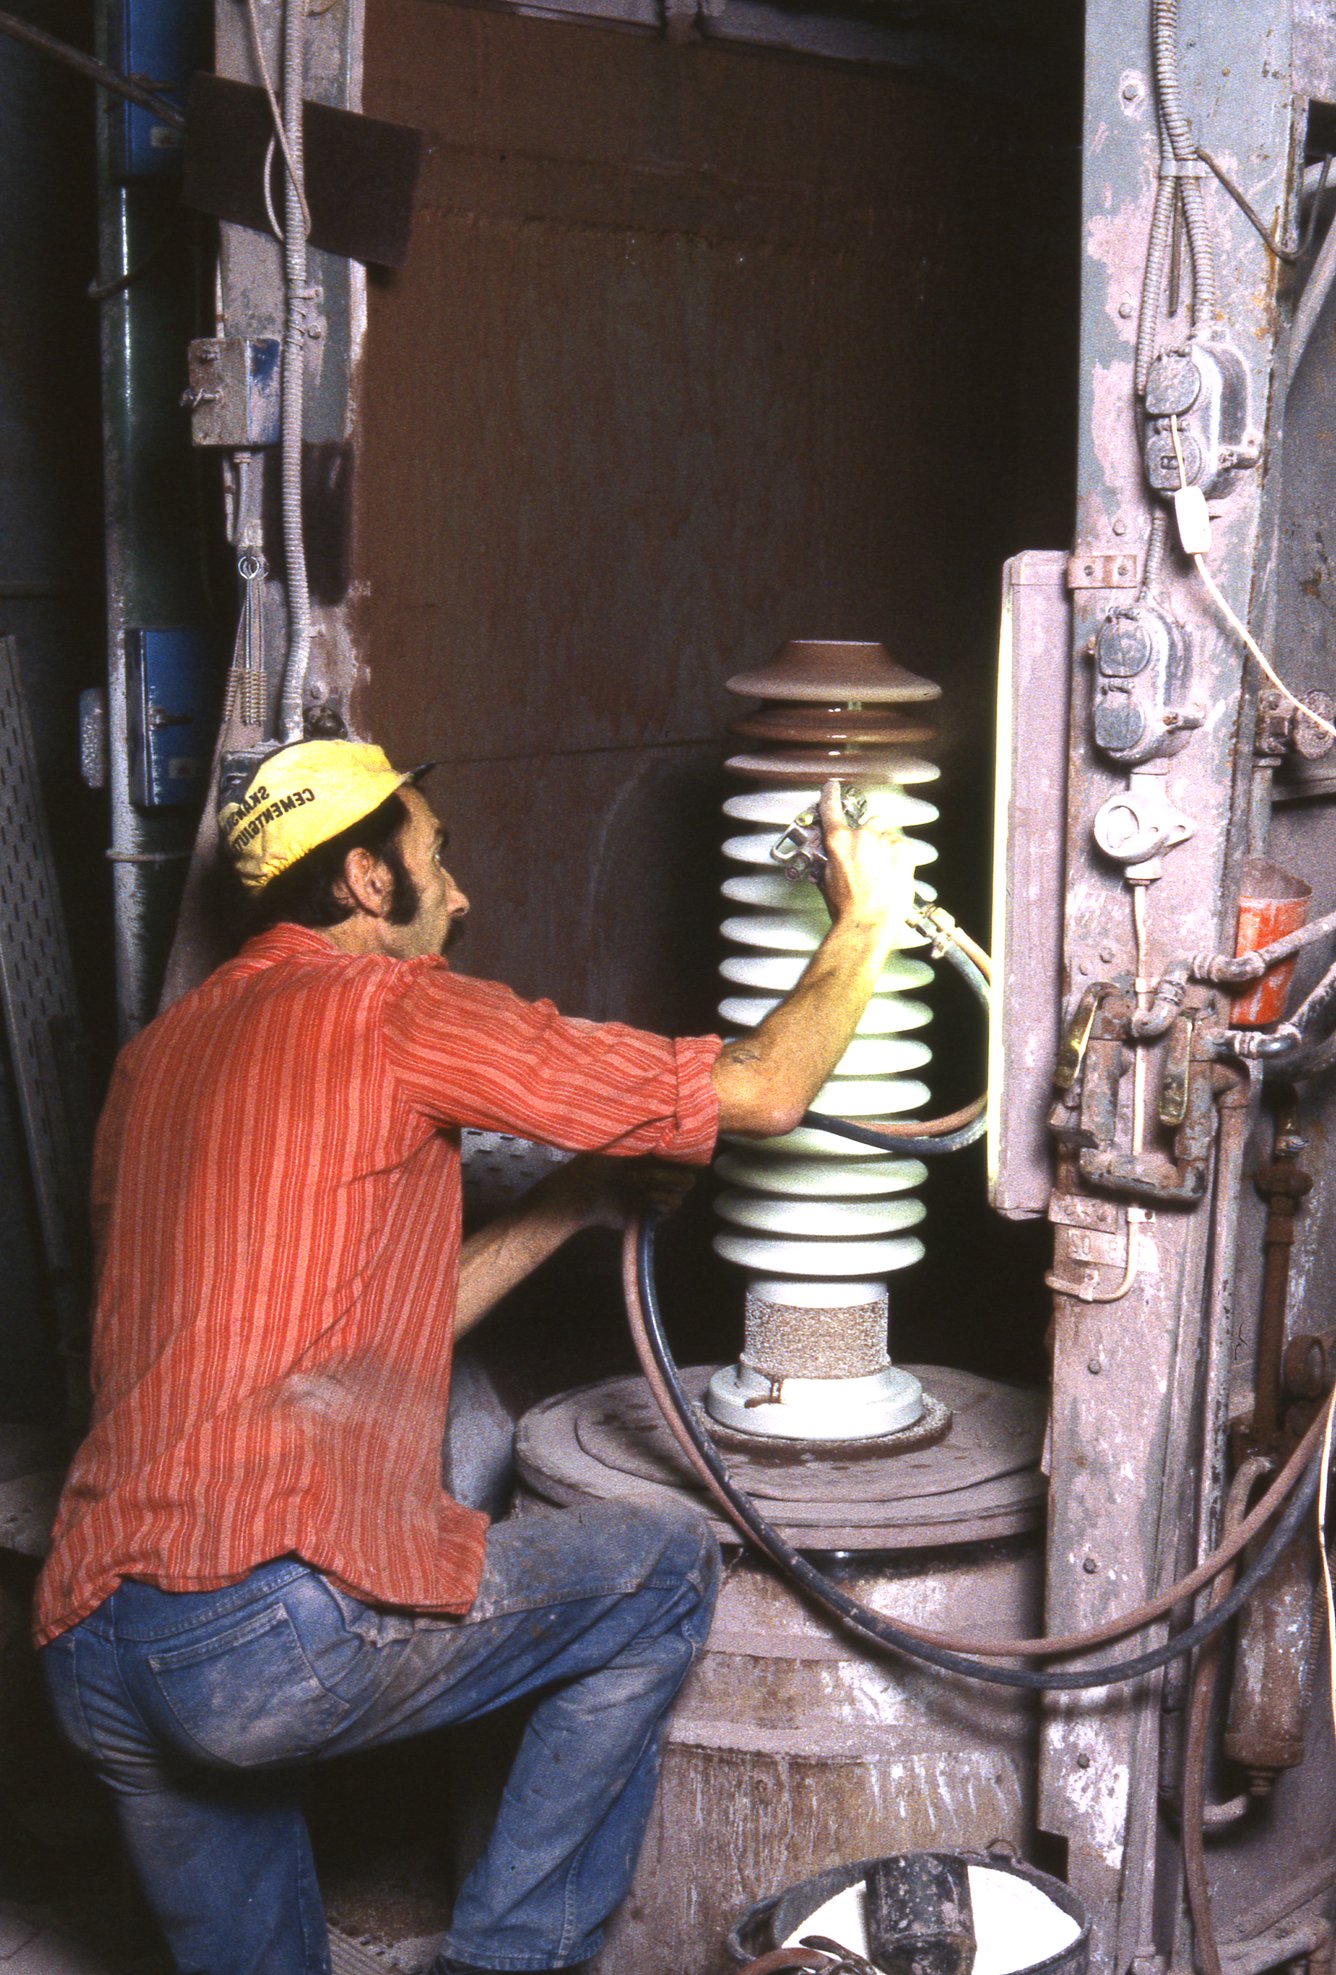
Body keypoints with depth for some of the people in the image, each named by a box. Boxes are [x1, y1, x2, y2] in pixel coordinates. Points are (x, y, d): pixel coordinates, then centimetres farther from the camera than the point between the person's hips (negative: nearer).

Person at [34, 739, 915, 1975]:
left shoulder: (159, 1055, 20)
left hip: (84, 1660, 8)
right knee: (666, 1569, 13)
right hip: (283, 1629, -8)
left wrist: (572, 1205, 28)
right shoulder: (396, 1008, -3)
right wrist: (866, 920, 17)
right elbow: (760, 1095, 1)